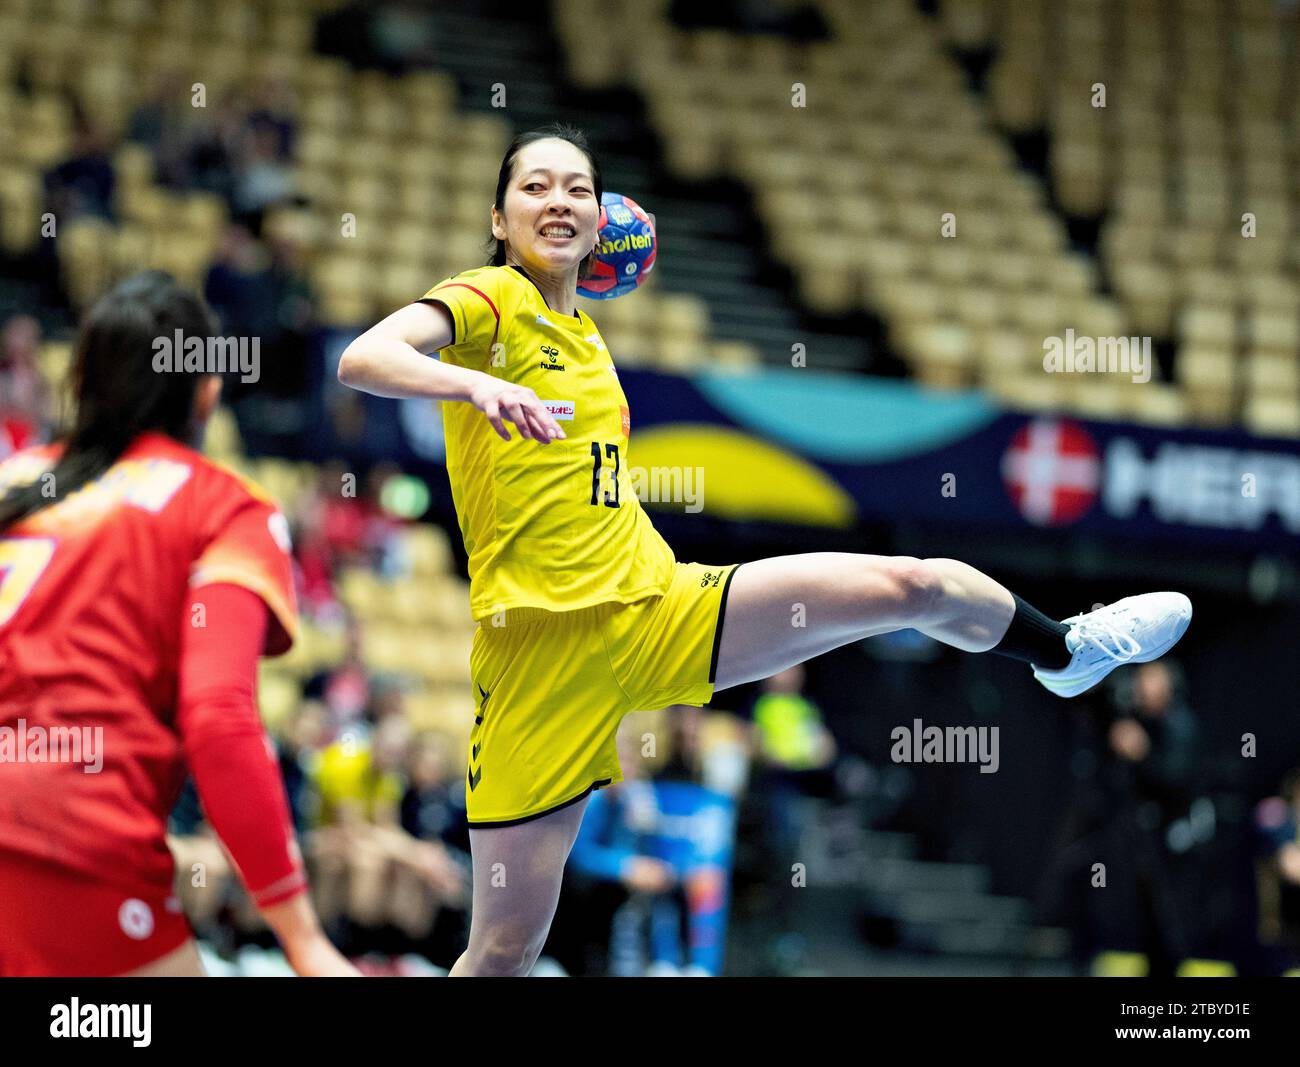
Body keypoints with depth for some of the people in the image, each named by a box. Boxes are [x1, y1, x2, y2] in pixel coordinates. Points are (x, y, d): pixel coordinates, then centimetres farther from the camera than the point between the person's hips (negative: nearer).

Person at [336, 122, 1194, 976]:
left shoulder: (584, 332, 17)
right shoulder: (488, 301, -7)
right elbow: (364, 358, -26)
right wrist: (475, 385, -44)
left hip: (657, 608, 6)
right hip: (540, 642, -6)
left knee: (915, 585, 2)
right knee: (506, 947, -7)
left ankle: (1065, 651, 32)